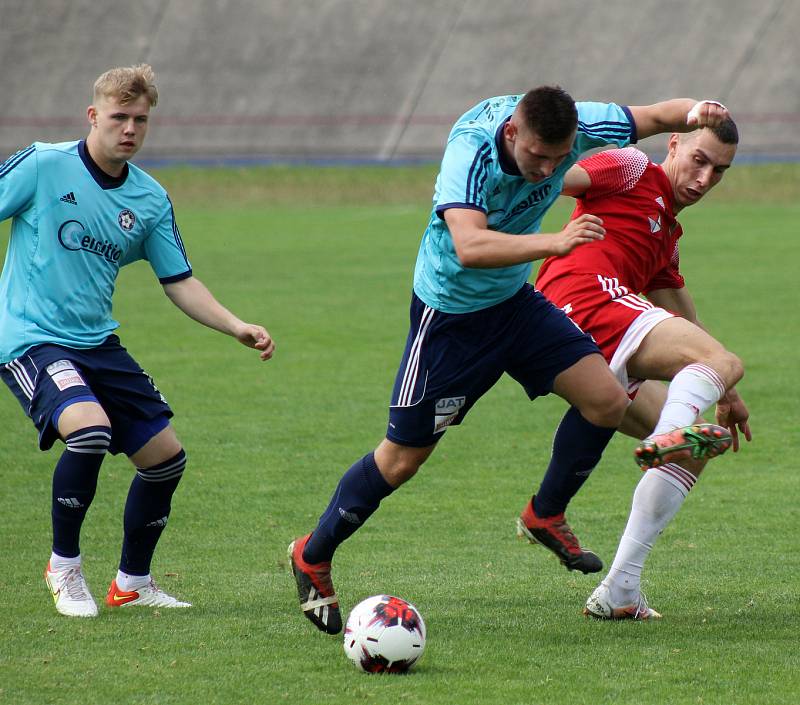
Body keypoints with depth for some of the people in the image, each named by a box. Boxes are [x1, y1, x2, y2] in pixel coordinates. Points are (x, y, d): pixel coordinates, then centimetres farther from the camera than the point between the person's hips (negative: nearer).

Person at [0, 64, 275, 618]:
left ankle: (133, 583, 25)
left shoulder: (151, 200, 5)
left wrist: (238, 328, -5)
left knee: (166, 456, 4)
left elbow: (179, 282, 9)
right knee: (90, 428, -31)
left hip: (98, 344, 7)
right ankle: (64, 567, -9)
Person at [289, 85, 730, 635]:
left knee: (607, 402, -7)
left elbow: (656, 117, -3)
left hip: (516, 301, 6)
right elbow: (468, 246, -50)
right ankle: (312, 558, 21)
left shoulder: (573, 127, -18)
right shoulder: (470, 152, -35)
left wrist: (693, 113, -27)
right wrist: (555, 243, -61)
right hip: (450, 314, -6)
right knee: (403, 458, 1)